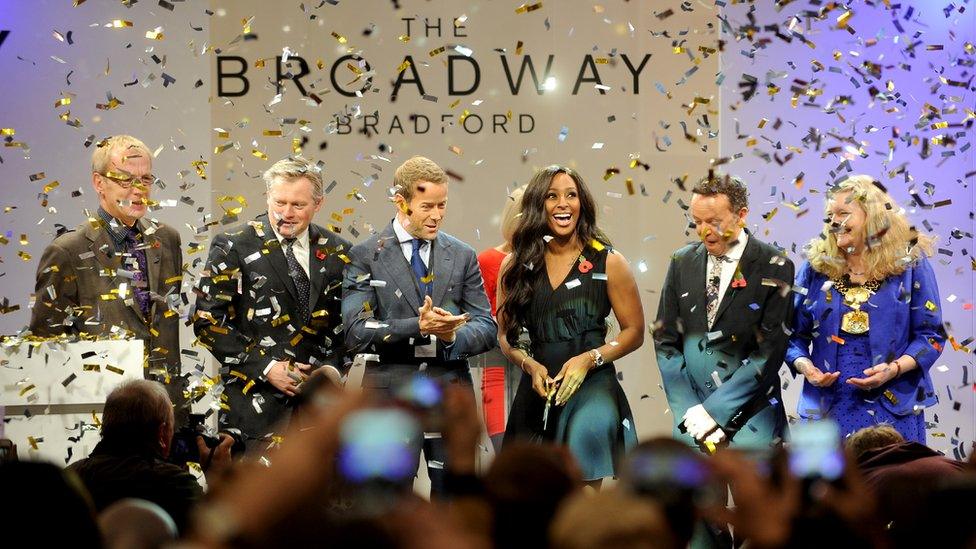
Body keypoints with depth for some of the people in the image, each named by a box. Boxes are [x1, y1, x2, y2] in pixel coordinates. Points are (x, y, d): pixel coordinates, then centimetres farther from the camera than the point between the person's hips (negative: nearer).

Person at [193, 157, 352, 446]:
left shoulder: (338, 252, 9)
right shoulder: (233, 246, -2)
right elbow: (207, 321, -5)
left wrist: (334, 367, -4)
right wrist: (265, 367, -12)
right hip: (255, 400, -3)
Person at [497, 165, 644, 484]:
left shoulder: (607, 262, 2)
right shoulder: (516, 266, 9)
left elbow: (634, 332, 4)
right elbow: (506, 335, 15)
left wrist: (589, 359, -10)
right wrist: (529, 365, -5)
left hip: (592, 383, -3)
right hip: (537, 389, 3)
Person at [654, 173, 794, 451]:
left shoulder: (774, 268, -4)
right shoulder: (682, 262, 8)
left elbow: (770, 351, -8)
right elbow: (665, 341, 8)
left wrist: (713, 410, -12)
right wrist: (689, 411, -4)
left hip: (751, 419, -3)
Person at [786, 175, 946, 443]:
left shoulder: (910, 264, 2)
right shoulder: (817, 267, 8)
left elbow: (931, 335, 1)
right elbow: (795, 333, 11)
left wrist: (895, 368, -15)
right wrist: (804, 365, -9)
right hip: (827, 408, 2)